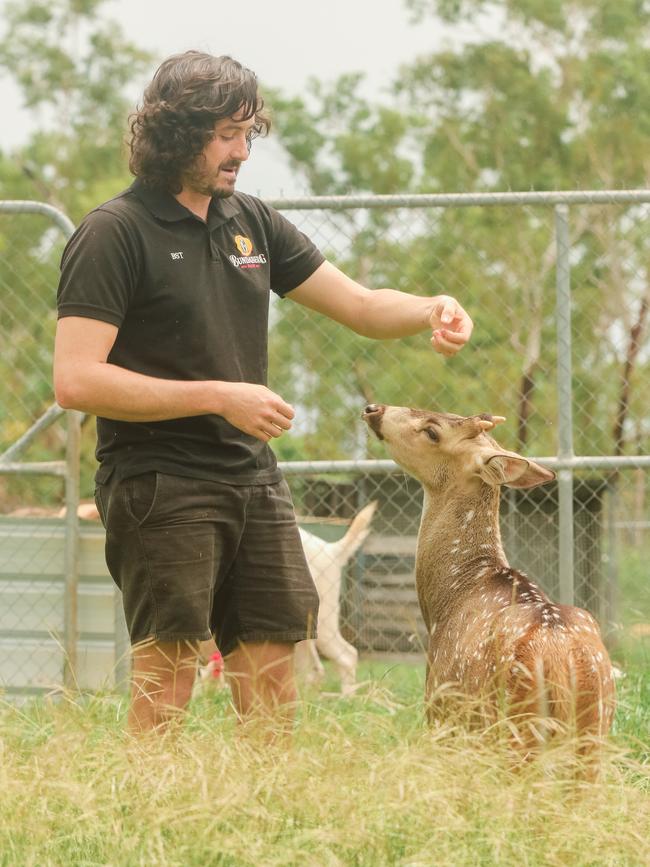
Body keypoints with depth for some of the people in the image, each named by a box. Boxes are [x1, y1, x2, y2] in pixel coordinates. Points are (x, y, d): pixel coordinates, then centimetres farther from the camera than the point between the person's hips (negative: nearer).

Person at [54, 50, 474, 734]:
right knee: (165, 685, -8)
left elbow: (361, 306, 18)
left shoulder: (252, 223, 13)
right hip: (159, 489, -7)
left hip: (253, 480, 7)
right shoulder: (114, 234, -8)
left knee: (273, 694, 5)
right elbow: (76, 380, -17)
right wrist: (220, 398, -18)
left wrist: (431, 310, -5)